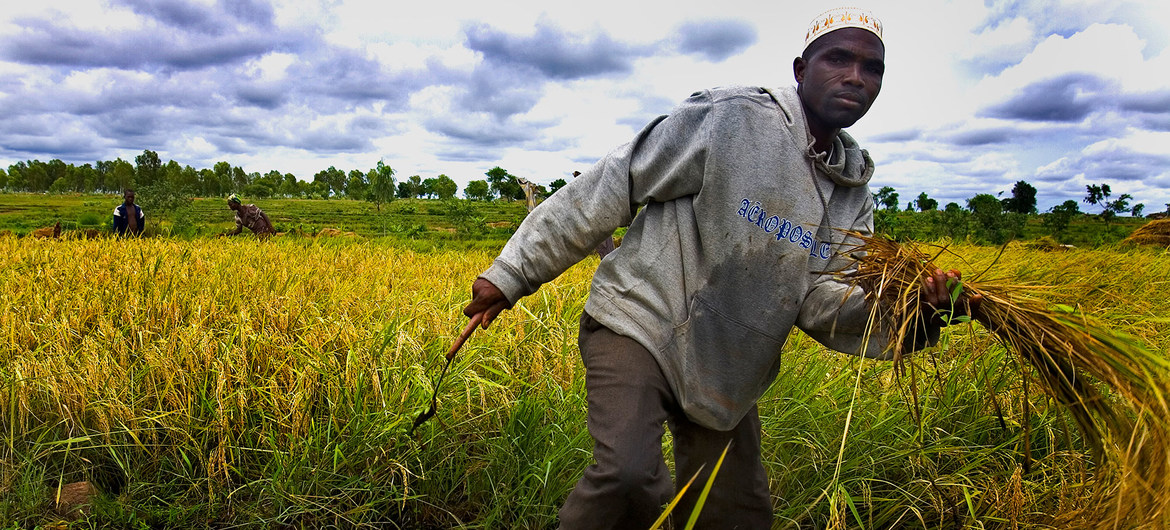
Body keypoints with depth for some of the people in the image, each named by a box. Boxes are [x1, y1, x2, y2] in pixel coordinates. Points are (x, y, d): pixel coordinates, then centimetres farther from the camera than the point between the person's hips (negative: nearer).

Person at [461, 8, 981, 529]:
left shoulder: (854, 194, 7)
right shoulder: (726, 118, -16)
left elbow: (817, 299, -1)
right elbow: (604, 192, -14)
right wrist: (512, 272, -12)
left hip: (724, 369, 7)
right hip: (640, 323, -6)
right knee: (630, 477, -29)